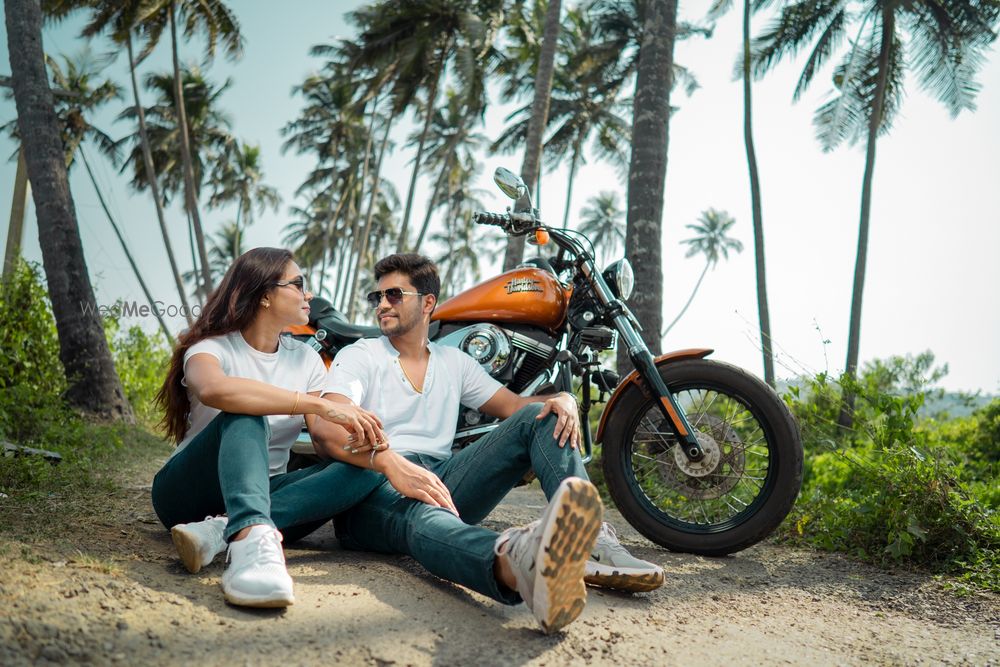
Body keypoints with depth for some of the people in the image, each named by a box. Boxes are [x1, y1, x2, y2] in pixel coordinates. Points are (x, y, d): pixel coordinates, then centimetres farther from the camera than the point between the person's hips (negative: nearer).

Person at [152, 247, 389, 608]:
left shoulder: (306, 359, 8)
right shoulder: (212, 347, -8)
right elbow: (213, 389, -34)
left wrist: (364, 449, -29)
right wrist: (320, 405, -39)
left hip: (264, 493, 5)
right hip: (190, 492, -4)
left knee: (363, 472, -22)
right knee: (245, 416, -32)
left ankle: (221, 530, -38)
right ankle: (251, 538, -58)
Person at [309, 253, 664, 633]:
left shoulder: (454, 362, 23)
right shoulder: (358, 356, 8)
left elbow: (514, 405, 20)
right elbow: (325, 430, -11)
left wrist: (564, 400, -5)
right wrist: (391, 463, -31)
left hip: (442, 480, 5)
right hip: (375, 489, -5)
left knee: (539, 417, -8)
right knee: (422, 517, -43)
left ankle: (592, 539, -34)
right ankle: (517, 561, -80)